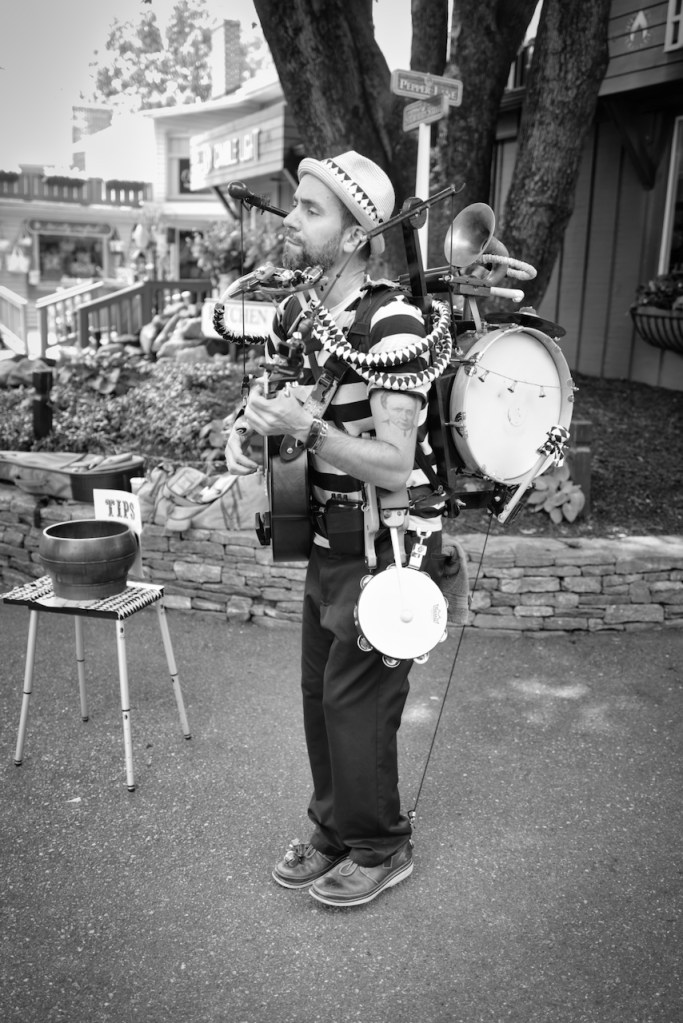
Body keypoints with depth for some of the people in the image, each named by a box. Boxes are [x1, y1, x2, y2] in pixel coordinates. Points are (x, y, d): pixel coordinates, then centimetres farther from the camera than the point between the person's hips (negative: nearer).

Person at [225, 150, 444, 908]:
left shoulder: (392, 323, -21)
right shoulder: (293, 313, 4)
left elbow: (394, 466, -23)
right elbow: (273, 403, 17)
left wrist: (305, 426, -32)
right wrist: (244, 432, -5)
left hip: (388, 544, -8)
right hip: (329, 538, 8)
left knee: (354, 698, -1)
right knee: (319, 691, 14)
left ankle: (380, 849, 23)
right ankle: (333, 829, 34)